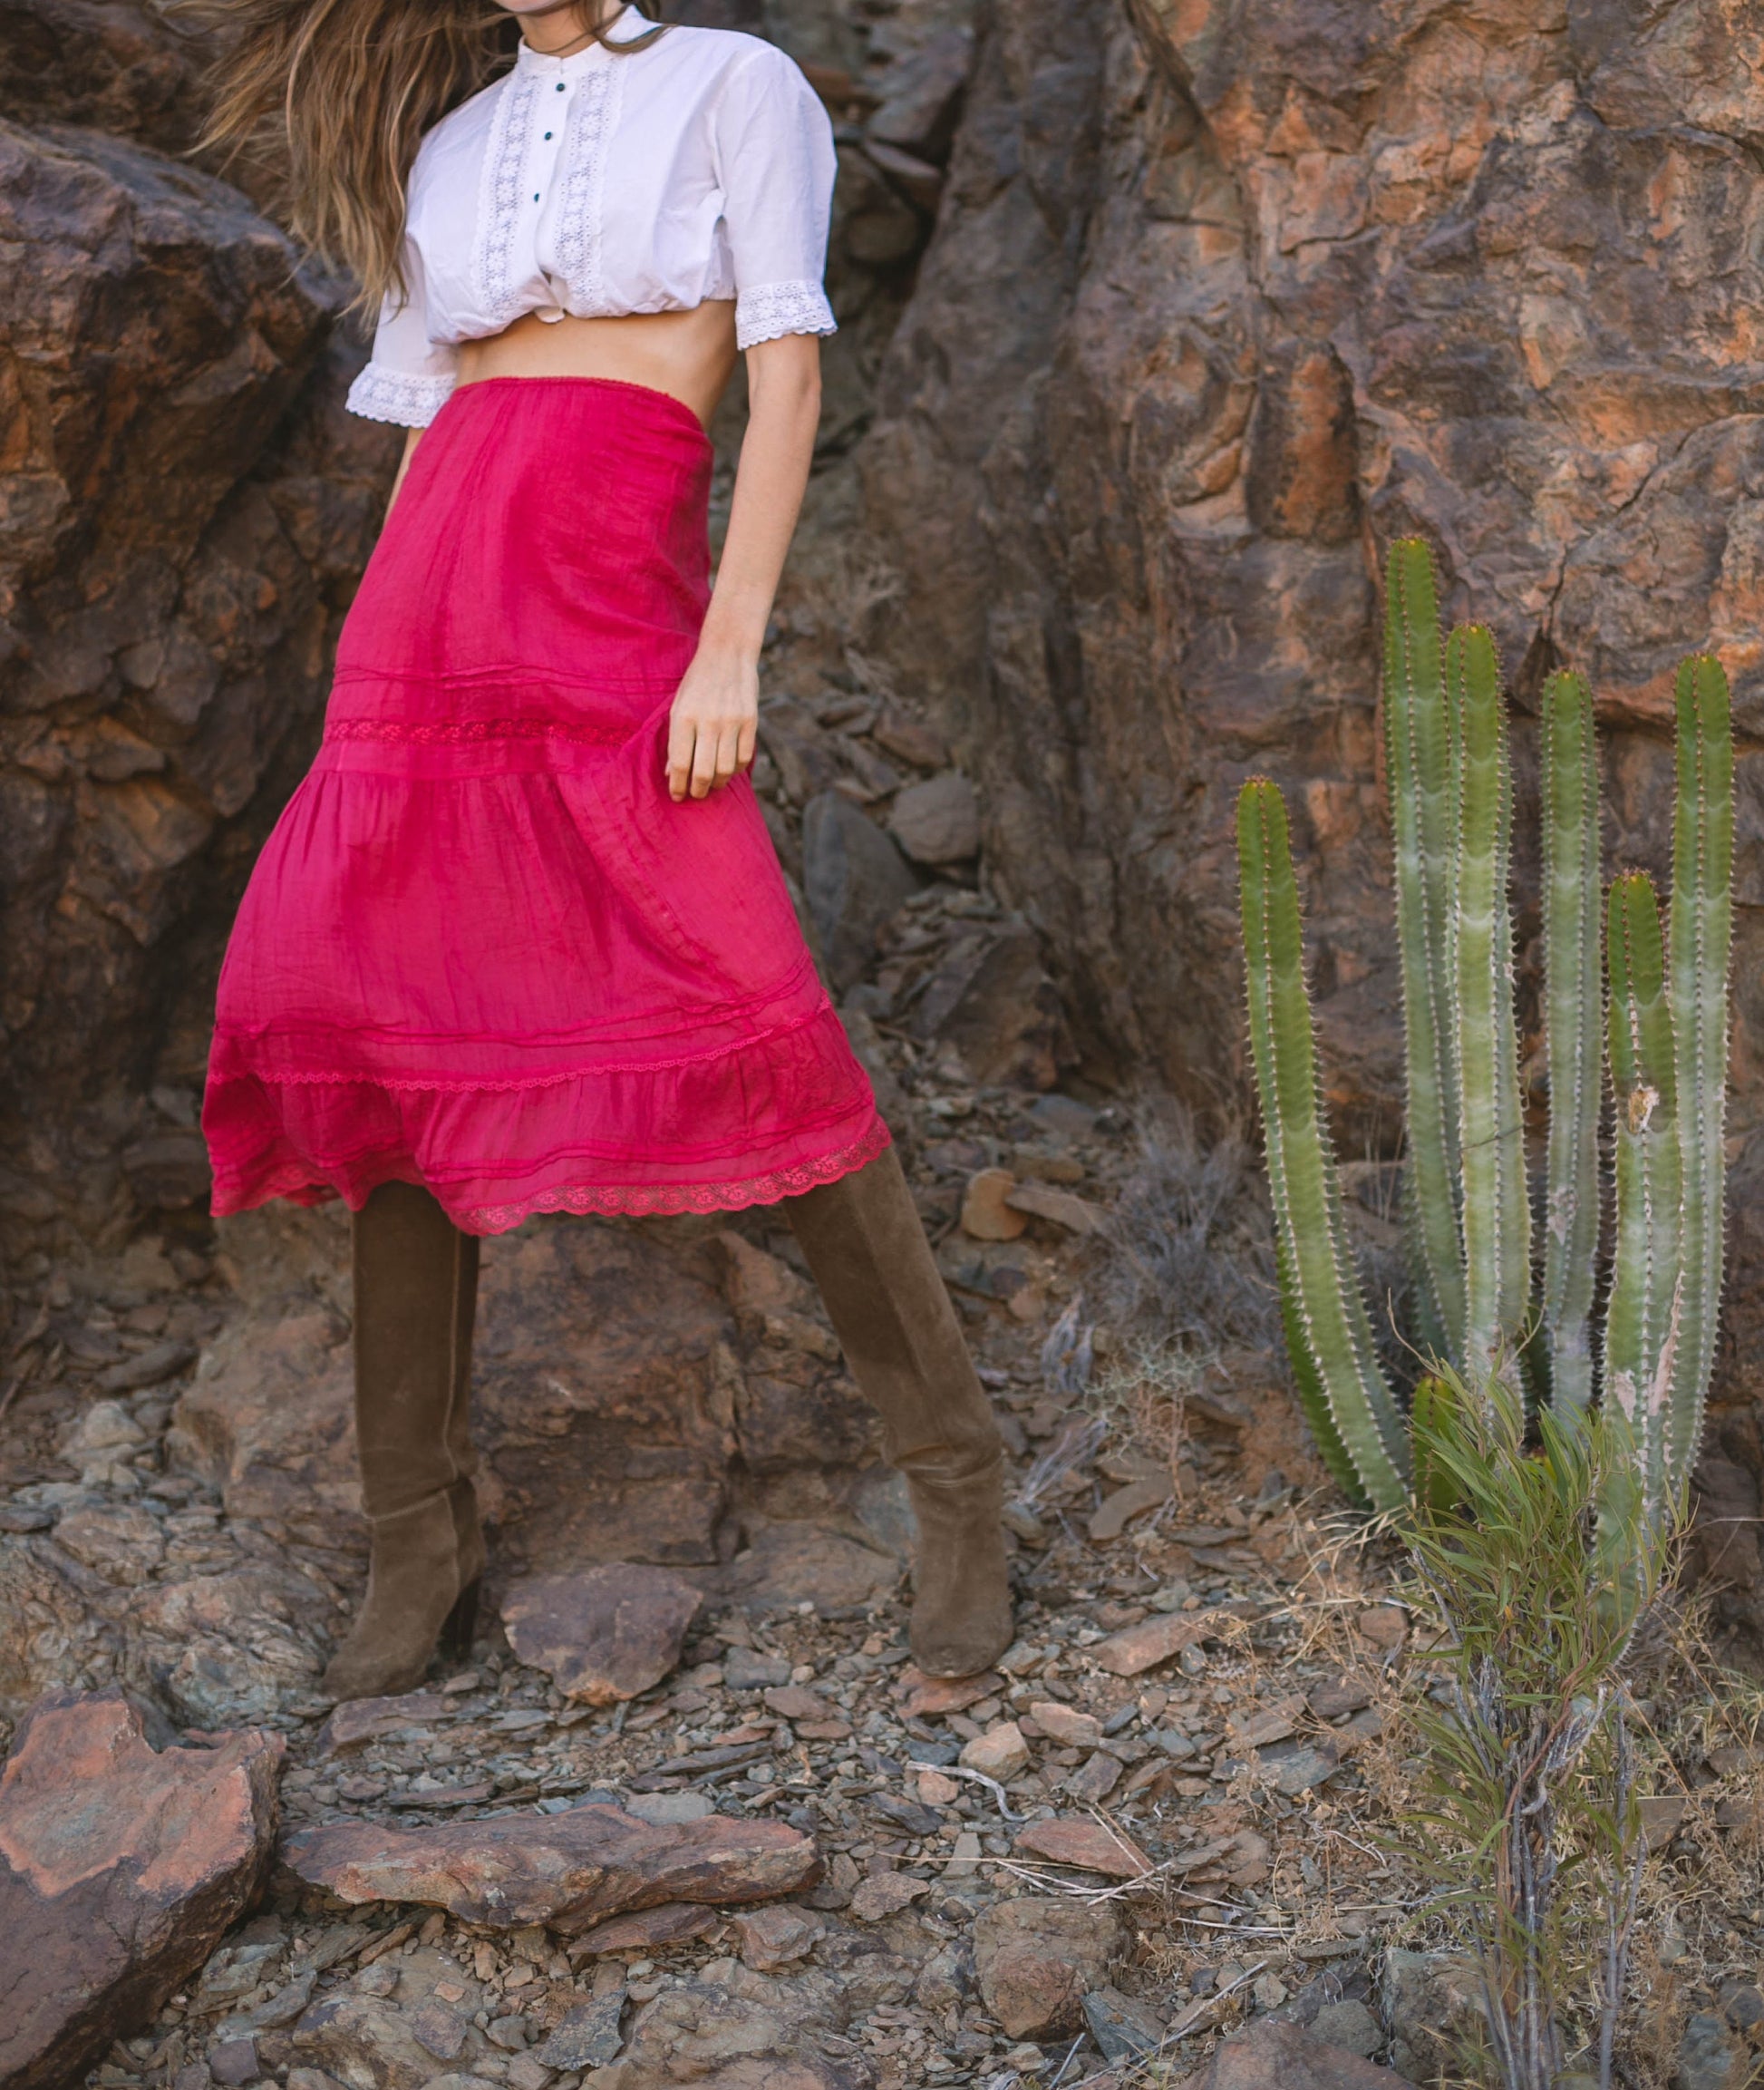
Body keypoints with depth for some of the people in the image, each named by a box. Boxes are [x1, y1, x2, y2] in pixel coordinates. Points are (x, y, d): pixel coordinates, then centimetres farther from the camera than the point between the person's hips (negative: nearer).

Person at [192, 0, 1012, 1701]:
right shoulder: (442, 146, 21)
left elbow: (788, 370, -3)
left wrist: (733, 648, -14)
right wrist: (367, 723, 15)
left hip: (614, 611, -5)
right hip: (426, 617, 5)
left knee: (750, 1042, -15)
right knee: (389, 1057, 0)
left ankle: (952, 1474, 1)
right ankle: (422, 1544, 10)